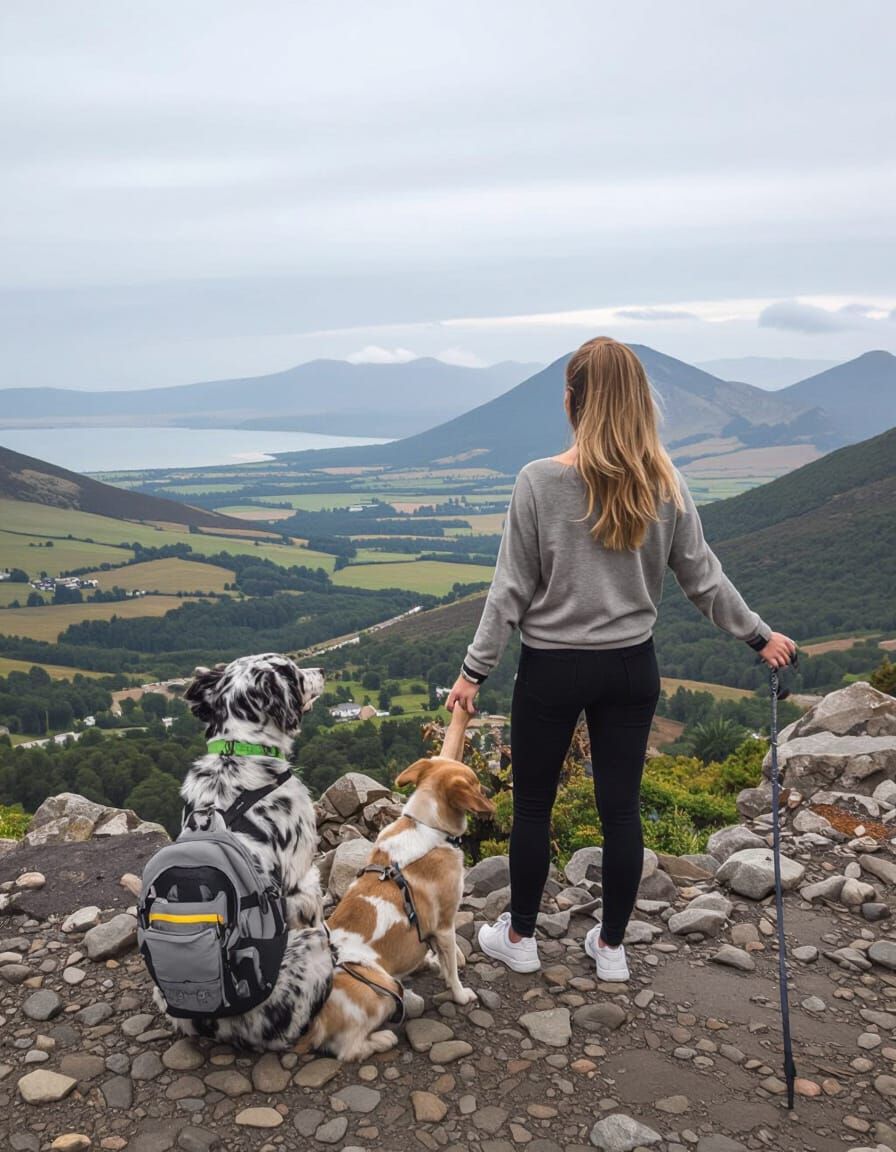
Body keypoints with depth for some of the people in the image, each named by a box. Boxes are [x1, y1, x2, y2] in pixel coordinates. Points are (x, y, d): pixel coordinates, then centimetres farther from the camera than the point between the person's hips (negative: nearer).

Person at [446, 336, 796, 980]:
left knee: (533, 806, 14)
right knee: (621, 808, 14)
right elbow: (703, 578, 3)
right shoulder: (666, 485, -5)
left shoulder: (540, 482, -14)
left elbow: (512, 589, -11)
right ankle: (611, 946, 30)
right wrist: (760, 636, 18)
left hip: (553, 669, -3)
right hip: (632, 667, 3)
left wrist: (475, 670, -2)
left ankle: (520, 938, 30)